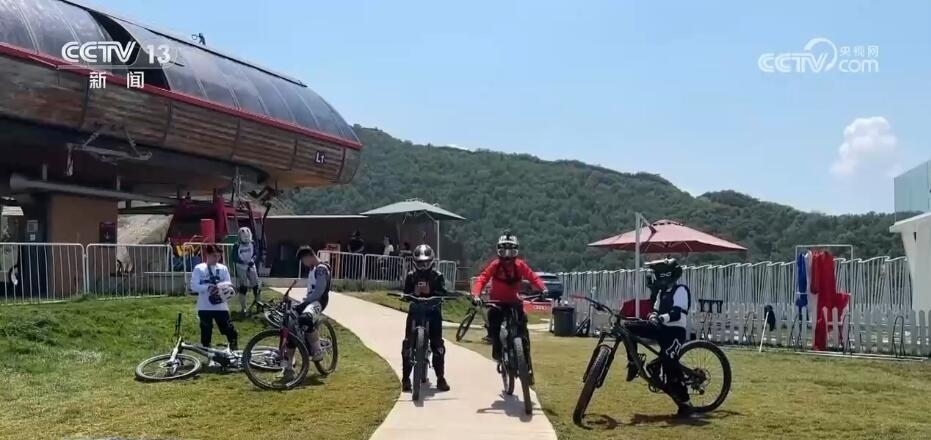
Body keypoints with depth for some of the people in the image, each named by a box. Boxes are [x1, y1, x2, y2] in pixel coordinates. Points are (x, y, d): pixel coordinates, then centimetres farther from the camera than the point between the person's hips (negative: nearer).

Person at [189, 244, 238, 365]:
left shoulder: (223, 268, 7)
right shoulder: (199, 269, -2)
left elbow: (228, 285, 5)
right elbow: (194, 286, -9)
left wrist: (228, 290, -18)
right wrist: (208, 287, -23)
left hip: (221, 306, 2)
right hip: (204, 307, -2)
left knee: (231, 332, -1)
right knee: (206, 335, 5)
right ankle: (210, 358, 18)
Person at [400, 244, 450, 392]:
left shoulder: (437, 276, 1)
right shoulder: (411, 276, 4)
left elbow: (443, 293, -11)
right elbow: (405, 294, -4)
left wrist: (430, 291, -28)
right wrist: (414, 293, -26)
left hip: (433, 312, -1)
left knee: (437, 344, -5)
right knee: (408, 344, -7)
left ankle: (441, 378, 4)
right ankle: (405, 378, 2)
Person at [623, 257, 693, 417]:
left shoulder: (680, 290, -12)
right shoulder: (662, 291, 17)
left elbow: (678, 313, -27)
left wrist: (661, 318, -42)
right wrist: (653, 316, -5)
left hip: (674, 332, -8)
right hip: (662, 329, 9)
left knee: (669, 365, -18)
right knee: (628, 327, -4)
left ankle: (684, 403, -7)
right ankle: (633, 363, 4)